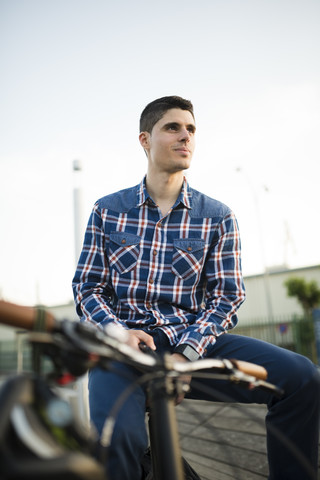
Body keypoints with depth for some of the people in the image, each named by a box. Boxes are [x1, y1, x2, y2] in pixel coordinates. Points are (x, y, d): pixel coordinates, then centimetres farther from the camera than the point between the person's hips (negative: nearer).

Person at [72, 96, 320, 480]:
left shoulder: (218, 217, 8)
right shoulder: (108, 211, 10)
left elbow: (227, 295, 2)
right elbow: (86, 287, 8)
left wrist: (186, 354, -14)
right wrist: (118, 331, -13)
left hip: (194, 343, 1)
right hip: (124, 343, -1)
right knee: (117, 437, -33)